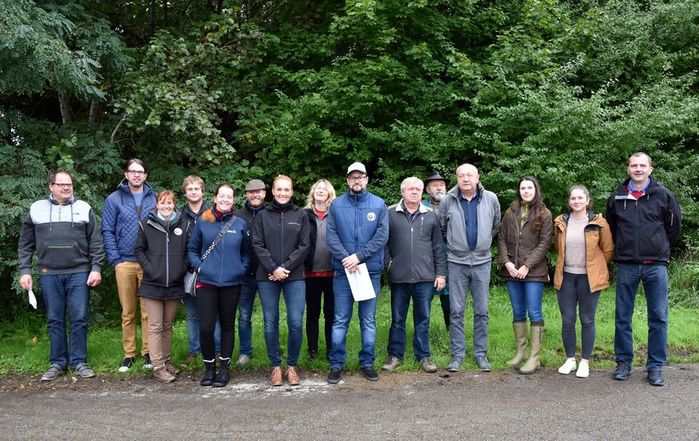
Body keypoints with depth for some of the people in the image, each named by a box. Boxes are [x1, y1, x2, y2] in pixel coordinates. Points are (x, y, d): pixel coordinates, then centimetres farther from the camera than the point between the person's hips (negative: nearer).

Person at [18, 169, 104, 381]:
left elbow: (95, 242, 3)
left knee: (79, 319, 1)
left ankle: (79, 362, 12)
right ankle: (57, 363, 18)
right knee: (54, 320, 7)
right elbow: (25, 244, 10)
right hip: (49, 274, 1)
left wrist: (96, 268, -4)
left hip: (79, 273, -1)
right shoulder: (37, 209, 6)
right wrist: (25, 271, 3)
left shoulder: (84, 208, 4)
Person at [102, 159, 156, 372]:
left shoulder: (154, 199, 6)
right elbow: (108, 231, 3)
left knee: (148, 311, 3)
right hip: (124, 263, 0)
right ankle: (129, 354, 15)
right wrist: (115, 259, -5)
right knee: (128, 312, 7)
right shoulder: (114, 199, 4)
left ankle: (148, 352, 12)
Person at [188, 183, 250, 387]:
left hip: (231, 283, 1)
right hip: (206, 282, -1)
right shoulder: (202, 222, 2)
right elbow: (192, 249, 11)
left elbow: (246, 252, 14)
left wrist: (242, 269, -1)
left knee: (227, 325, 10)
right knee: (205, 327, -5)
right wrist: (198, 265, -4)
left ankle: (224, 367, 22)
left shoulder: (240, 224, 4)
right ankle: (209, 367, 15)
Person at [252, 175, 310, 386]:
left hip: (294, 277, 0)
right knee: (271, 323, 4)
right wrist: (273, 268, -11)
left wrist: (286, 267, -10)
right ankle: (276, 366, 18)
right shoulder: (262, 216, 8)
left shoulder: (301, 216, 7)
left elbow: (304, 246, 1)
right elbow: (257, 245, 1)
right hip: (267, 278, 1)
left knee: (296, 323, -5)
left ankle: (292, 366, 12)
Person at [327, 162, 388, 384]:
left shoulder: (379, 205, 3)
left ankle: (367, 362, 18)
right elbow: (331, 235, -3)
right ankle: (336, 364, 11)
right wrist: (346, 259, -16)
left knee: (368, 320, 8)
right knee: (340, 320, 3)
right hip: (343, 271, 0)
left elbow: (382, 236, -6)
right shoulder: (336, 205, 5)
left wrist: (358, 256, -14)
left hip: (371, 270, 0)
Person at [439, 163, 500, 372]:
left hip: (482, 261, 1)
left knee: (482, 311, 8)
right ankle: (457, 354, 14)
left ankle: (481, 353, 19)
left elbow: (496, 225, 12)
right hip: (457, 262, -1)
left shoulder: (491, 199, -2)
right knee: (456, 311, 4)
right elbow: (441, 228, 7)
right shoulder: (447, 201, -6)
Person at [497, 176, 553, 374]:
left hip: (534, 271, -4)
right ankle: (520, 351, 22)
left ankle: (535, 357, 3)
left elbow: (544, 243, -7)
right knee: (518, 312, 11)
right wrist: (506, 262, -6)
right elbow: (502, 239, 8)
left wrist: (527, 266, -14)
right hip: (512, 271, 4)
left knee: (534, 313, -2)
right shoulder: (510, 213, 9)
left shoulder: (544, 214, -1)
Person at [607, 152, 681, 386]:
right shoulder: (617, 198, 5)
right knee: (623, 317, 6)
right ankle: (624, 362, 18)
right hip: (626, 266, 2)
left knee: (658, 318, 3)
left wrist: (659, 248, 12)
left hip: (655, 265, -1)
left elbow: (674, 226, 10)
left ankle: (655, 366, 12)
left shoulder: (663, 195, 0)